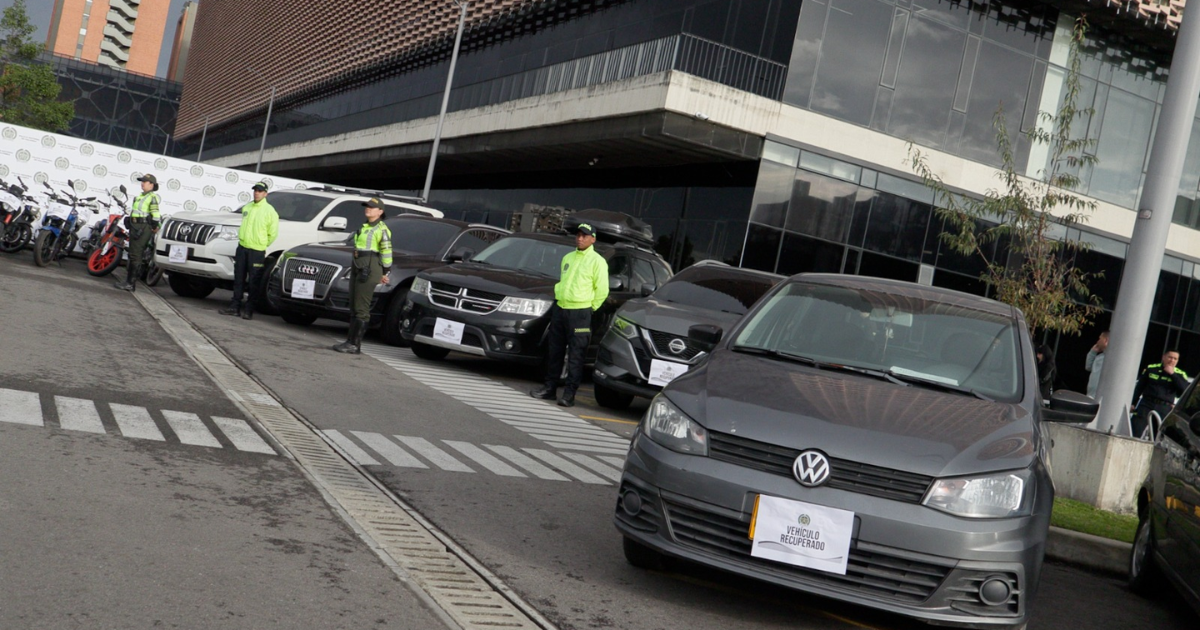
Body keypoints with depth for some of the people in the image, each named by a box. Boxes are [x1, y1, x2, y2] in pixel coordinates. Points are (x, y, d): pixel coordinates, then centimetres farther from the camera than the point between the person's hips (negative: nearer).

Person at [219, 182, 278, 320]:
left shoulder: (269, 211, -6)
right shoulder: (247, 208, 13)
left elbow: (273, 233, -3)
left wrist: (263, 244, 1)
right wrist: (242, 238, 17)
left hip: (257, 251, -6)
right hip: (242, 247, 6)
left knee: (254, 282, -3)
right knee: (238, 279, 9)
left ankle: (248, 309, 3)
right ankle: (235, 306, 15)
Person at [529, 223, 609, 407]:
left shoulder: (597, 261, -4)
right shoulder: (568, 258, 16)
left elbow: (602, 290, -5)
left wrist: (590, 308, -2)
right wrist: (558, 293, 16)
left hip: (580, 312, -7)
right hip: (559, 309, 7)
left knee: (575, 355, -4)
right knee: (554, 351, 9)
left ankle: (569, 394, -1)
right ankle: (550, 388, 18)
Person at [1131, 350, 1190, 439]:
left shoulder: (1180, 374, 6)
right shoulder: (1151, 369, 8)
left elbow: (1186, 390, -12)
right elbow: (1139, 387, 12)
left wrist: (1172, 374, -13)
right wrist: (1132, 403, 8)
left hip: (1165, 409, -1)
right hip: (1146, 405, 1)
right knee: (1134, 433, -4)